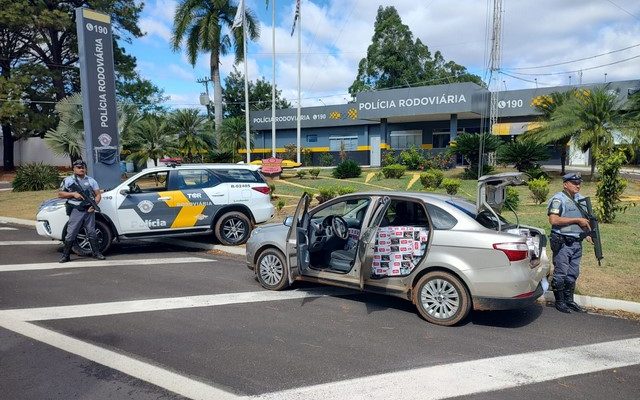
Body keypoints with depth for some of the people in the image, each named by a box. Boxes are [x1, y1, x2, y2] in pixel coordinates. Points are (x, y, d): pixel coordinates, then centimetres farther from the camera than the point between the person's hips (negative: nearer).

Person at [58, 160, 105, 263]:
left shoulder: (91, 180, 13)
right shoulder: (68, 180, 6)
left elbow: (98, 194, 10)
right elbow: (60, 194, 5)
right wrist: (73, 194, -10)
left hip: (89, 210, 2)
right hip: (76, 211, -2)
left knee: (92, 233, 7)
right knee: (71, 234, -2)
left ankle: (96, 253, 14)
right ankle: (65, 255, 7)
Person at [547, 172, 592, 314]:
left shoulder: (580, 199, 15)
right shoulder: (558, 199, -10)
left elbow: (586, 218, 26)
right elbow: (553, 220, -23)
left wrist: (588, 233, 9)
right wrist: (577, 220, -19)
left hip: (577, 243, 8)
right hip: (562, 243, -8)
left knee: (573, 274, 14)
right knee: (561, 274, -1)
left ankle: (569, 301, 25)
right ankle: (559, 302, 10)